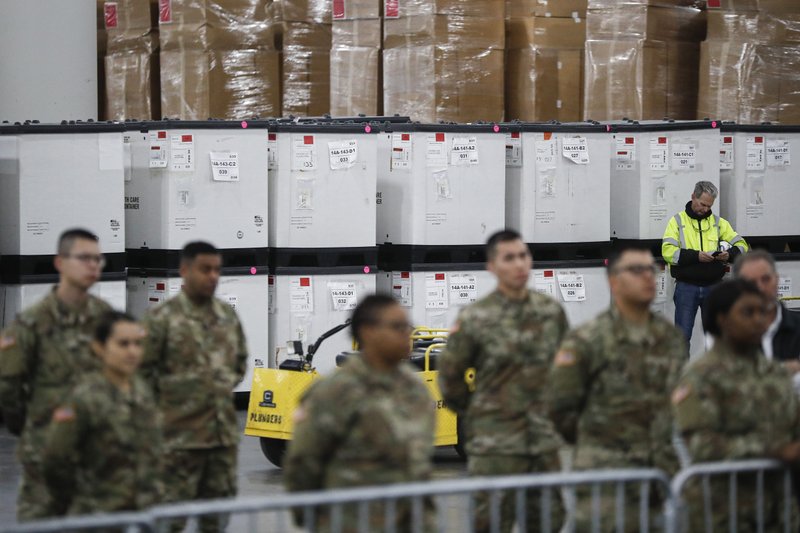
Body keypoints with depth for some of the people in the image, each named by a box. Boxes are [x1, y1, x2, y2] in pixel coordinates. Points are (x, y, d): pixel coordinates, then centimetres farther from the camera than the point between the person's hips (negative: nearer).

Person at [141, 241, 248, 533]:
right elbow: (144, 370, -8)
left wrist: (225, 389, 12)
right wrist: (170, 399, -5)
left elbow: (240, 361, 24)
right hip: (180, 434, -6)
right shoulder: (162, 318, -9)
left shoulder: (228, 316, 10)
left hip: (225, 431, 6)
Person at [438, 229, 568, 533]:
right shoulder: (475, 319, -8)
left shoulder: (552, 311, 5)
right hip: (495, 446, -4)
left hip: (546, 443, 4)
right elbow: (450, 376, 1)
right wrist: (474, 419, 7)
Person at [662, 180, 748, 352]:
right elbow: (668, 252, -11)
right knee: (682, 335, -1)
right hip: (686, 287, -3)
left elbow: (741, 245, 10)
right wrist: (696, 256, -22)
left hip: (713, 286, 3)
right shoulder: (678, 221, 0)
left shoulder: (718, 222, 10)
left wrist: (729, 254, -12)